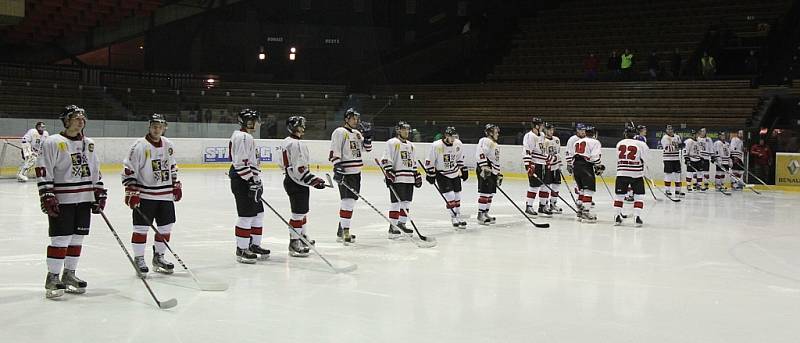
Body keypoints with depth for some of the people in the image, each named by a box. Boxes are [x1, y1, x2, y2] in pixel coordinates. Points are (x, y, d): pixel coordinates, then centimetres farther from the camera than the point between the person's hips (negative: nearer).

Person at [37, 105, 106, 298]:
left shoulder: (89, 144, 14)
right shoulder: (53, 143, -6)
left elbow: (95, 171, 20)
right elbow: (43, 172, -9)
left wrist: (100, 194, 14)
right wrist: (47, 197, -15)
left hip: (84, 199, 6)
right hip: (61, 201, -6)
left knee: (77, 238, 10)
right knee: (60, 239, -7)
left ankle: (69, 275, 22)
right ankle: (52, 278, 2)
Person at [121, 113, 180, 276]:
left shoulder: (169, 145, 7)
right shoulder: (139, 146, -12)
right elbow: (128, 170, -11)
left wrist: (176, 185, 19)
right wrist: (131, 191, -16)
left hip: (166, 196, 6)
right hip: (144, 195, -6)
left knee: (166, 227, 10)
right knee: (141, 228, -4)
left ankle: (158, 257, 25)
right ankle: (139, 259, 8)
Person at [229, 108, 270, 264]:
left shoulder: (247, 137, 19)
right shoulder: (242, 137, -15)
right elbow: (240, 163, -22)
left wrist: (256, 181, 27)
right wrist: (252, 182, -22)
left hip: (249, 182, 11)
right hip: (242, 182, -11)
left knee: (258, 213, 15)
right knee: (246, 215, -8)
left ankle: (254, 245, 24)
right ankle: (241, 250, -3)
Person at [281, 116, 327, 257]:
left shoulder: (287, 142, 12)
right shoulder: (297, 144, -20)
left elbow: (284, 164, 22)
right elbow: (299, 169, -25)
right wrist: (314, 180, -21)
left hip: (291, 180, 11)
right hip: (297, 183, -11)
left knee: (302, 211, 21)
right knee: (299, 213, -7)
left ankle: (302, 236, 35)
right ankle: (294, 243, -4)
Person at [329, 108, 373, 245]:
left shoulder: (357, 133, 17)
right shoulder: (340, 132, -8)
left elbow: (366, 149, 18)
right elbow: (334, 151, -15)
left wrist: (367, 136, 4)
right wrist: (337, 167, -24)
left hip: (356, 172, 9)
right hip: (345, 172, -9)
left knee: (351, 201, 13)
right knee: (348, 201, -14)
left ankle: (341, 231, 21)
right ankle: (345, 232, -15)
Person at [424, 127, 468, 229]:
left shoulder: (458, 144, -6)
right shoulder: (436, 146, -21)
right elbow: (429, 161, -12)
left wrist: (463, 170, 13)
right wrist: (430, 174, -11)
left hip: (455, 174, 5)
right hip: (442, 174, -5)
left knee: (457, 197, 10)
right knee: (450, 197, -11)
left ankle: (458, 216, 24)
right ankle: (453, 217, 5)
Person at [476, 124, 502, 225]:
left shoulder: (495, 145, 25)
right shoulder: (485, 141, -8)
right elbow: (480, 154, -22)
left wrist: (499, 174, 27)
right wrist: (484, 166, -29)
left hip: (493, 172, 10)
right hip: (485, 171, -10)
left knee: (491, 193, 11)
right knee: (485, 192, -12)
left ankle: (485, 213, 20)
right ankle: (480, 215, -10)